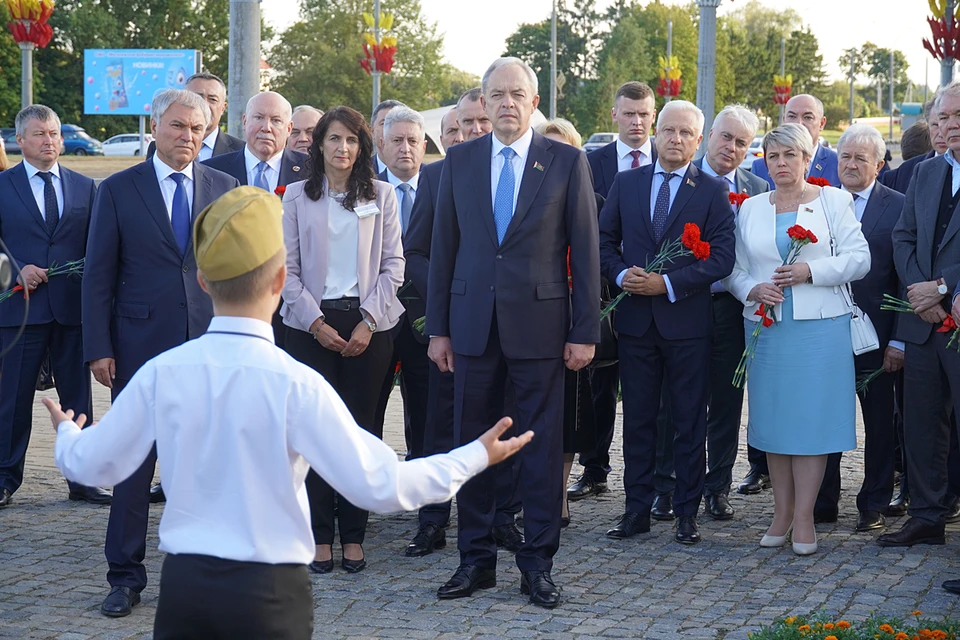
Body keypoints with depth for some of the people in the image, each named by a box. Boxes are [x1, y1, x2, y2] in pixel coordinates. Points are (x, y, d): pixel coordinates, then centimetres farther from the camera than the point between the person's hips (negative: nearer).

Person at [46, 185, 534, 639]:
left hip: (183, 582, 3)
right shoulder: (296, 384, -14)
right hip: (269, 596, -3)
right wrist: (475, 457, -1)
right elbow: (379, 487, -13)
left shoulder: (160, 373, -4)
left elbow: (92, 465, 7)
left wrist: (67, 433, 31)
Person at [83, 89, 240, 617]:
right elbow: (98, 275, 1)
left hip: (209, 345, 2)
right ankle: (125, 575, 13)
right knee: (134, 462, 3)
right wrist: (99, 349, -5)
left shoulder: (224, 189, 8)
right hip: (141, 345, -1)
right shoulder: (118, 190, 2)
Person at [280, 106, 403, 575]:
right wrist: (317, 322, -7)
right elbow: (288, 268, 3)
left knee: (361, 427, 0)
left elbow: (392, 265, 5)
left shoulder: (381, 195, 8)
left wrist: (368, 321, -6)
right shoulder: (297, 196, 6)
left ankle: (354, 537, 6)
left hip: (367, 323, 0)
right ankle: (320, 537, 3)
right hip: (312, 324, 0)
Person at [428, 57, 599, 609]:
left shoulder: (567, 162, 0)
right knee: (472, 443, 7)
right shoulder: (460, 161, 7)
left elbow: (585, 250, -1)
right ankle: (477, 559, 18)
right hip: (473, 323, 3)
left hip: (540, 323, -2)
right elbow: (444, 247, 9)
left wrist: (585, 332, -5)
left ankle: (538, 564, 12)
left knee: (543, 446, 2)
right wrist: (438, 328, 5)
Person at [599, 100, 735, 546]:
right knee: (637, 419, 8)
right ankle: (637, 509, 15)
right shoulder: (626, 183, 9)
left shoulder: (713, 191, 0)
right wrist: (621, 274, -9)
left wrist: (668, 284, -16)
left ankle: (687, 513, 12)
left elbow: (721, 257, -7)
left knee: (690, 422, 4)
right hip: (636, 320, 2)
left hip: (687, 320, -2)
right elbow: (604, 240, 10)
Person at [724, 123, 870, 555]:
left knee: (812, 416, -5)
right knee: (773, 417, 4)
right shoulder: (750, 208, 13)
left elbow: (859, 258, -2)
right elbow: (733, 269, 12)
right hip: (766, 325, 3)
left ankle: (804, 517, -1)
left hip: (820, 327, -3)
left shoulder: (833, 201, 4)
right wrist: (753, 290, -8)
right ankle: (781, 515, 12)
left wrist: (812, 271, -14)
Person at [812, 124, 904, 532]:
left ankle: (874, 505, 20)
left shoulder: (898, 207, -4)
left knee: (879, 422, 9)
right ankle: (822, 502, 18)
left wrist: (899, 340, -10)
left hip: (875, 334, -2)